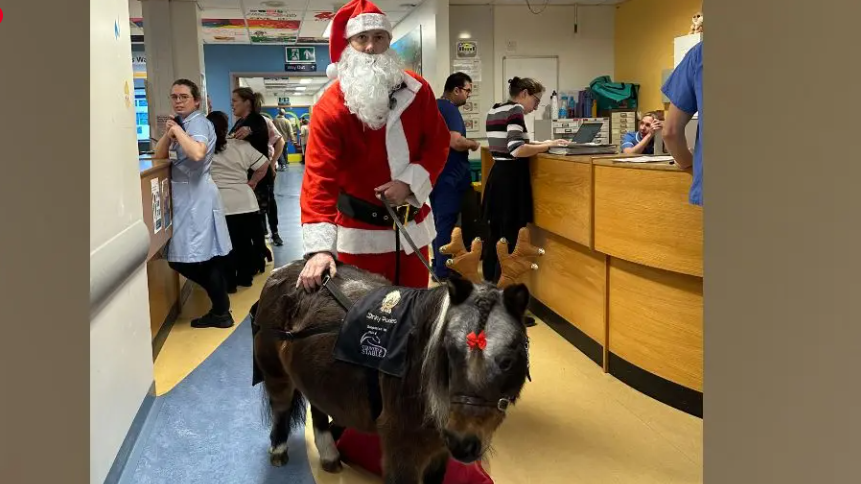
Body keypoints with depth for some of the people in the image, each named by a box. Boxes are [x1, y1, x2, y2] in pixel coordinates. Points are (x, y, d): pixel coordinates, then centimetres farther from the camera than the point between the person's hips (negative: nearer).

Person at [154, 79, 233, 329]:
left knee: (201, 257, -6)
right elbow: (159, 156, 12)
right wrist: (168, 134, -4)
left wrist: (177, 130, -19)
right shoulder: (181, 122, 16)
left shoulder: (198, 122, -11)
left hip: (197, 196, -9)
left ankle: (220, 312, 6)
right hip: (184, 196, 9)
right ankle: (220, 308, 20)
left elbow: (197, 153, -32)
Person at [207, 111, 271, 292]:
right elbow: (264, 165, 3)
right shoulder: (241, 145, 2)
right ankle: (245, 277, 28)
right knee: (245, 241, 17)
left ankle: (229, 283, 15)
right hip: (245, 203, 3)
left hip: (220, 206, -3)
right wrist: (252, 182, 13)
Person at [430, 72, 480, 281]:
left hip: (433, 173, 9)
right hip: (448, 175, -9)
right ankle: (444, 270, 1)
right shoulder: (450, 109, -17)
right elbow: (455, 142, -29)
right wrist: (473, 144, -10)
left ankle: (438, 263, 24)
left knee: (438, 220, 15)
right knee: (447, 221, -4)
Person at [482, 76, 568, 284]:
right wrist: (549, 145, -13)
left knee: (495, 233, 15)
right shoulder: (516, 109, -12)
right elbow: (517, 150, -23)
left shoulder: (494, 110, 15)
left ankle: (489, 285, 24)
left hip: (497, 175, 9)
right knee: (511, 236, -2)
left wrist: (540, 144, 16)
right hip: (512, 178, -9)